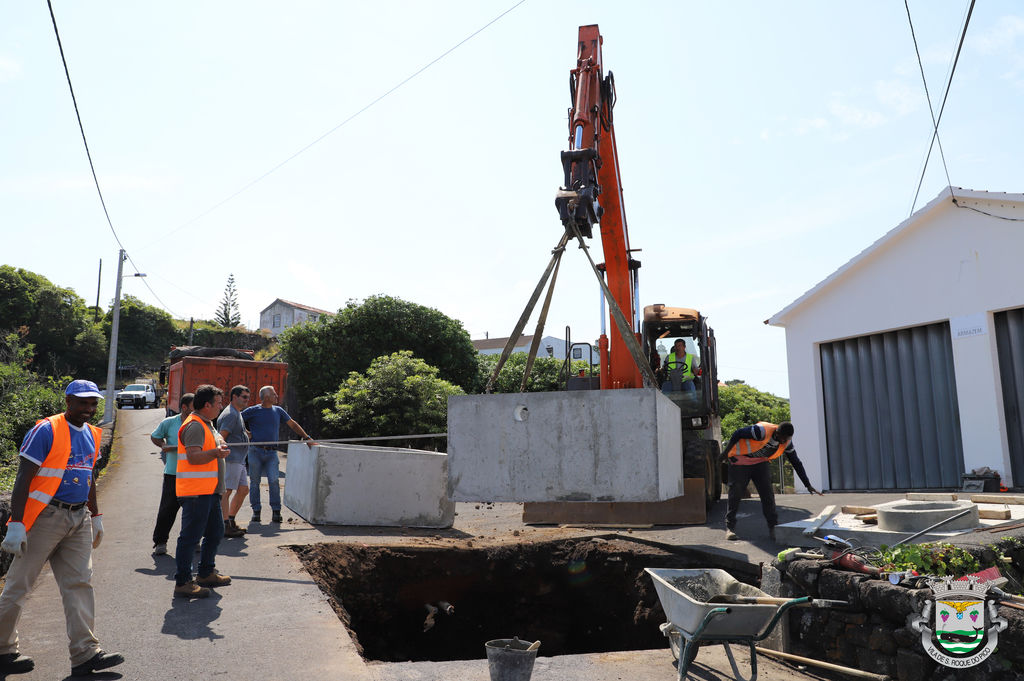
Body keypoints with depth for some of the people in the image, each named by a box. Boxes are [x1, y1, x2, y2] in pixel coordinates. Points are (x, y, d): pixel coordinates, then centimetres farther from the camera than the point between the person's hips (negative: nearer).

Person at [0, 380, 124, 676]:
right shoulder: (46, 431, -11)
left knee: (79, 584, 4)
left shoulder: (91, 434, 12)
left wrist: (95, 517, 24)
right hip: (45, 517, -7)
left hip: (79, 518, 7)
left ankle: (85, 652, 7)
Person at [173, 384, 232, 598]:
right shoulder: (194, 426, -15)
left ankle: (206, 574, 31)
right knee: (190, 536, -5)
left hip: (210, 491, 11)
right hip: (195, 492, -11)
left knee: (215, 532, 18)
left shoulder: (207, 425, 19)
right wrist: (214, 453, -39)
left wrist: (219, 447, 20)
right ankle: (182, 583, 2)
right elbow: (193, 457, -27)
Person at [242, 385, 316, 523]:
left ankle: (276, 512, -3)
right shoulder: (253, 411, 2)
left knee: (274, 480, -9)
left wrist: (307, 438, 17)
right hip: (255, 451, -1)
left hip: (271, 453, 2)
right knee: (254, 482, 3)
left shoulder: (278, 411, 13)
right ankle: (256, 511, 13)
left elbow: (293, 425, 20)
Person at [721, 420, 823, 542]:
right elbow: (738, 433, -22)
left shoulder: (786, 442, -11)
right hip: (740, 460, -5)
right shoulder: (762, 431, -32)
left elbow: (796, 462, -1)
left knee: (767, 493, -6)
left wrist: (808, 485, 1)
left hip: (760, 462, 5)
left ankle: (773, 528, -2)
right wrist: (726, 452, -11)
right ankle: (730, 528, 2)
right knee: (736, 493, -6)